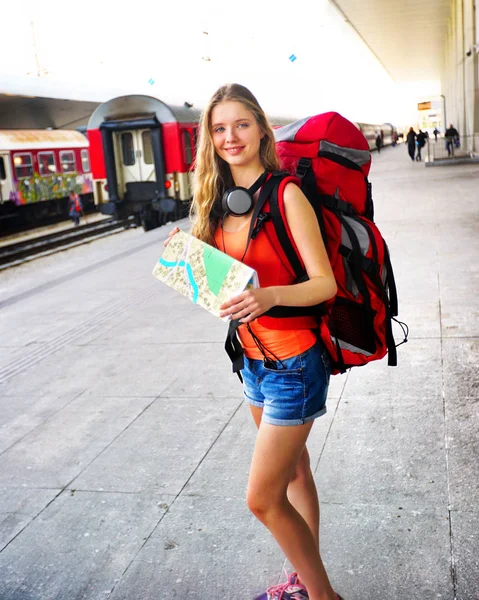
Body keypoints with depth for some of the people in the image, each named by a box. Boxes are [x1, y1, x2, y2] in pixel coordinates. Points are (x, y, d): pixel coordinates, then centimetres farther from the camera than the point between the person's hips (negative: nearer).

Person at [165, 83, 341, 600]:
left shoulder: (286, 194, -16)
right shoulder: (221, 201, 5)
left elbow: (325, 282, -19)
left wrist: (270, 296, -36)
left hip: (295, 362, -7)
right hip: (254, 357, 7)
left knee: (263, 498, -3)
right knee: (293, 471, 21)